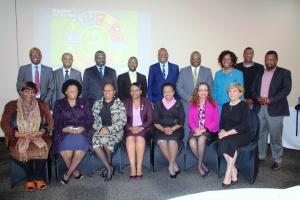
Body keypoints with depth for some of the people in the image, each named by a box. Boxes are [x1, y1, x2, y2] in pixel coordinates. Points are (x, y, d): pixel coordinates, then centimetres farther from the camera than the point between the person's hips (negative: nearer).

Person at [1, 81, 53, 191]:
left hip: (38, 136, 0)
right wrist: (17, 134, -15)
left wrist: (40, 132, -14)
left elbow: (49, 122, 4)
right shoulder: (11, 105, 6)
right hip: (19, 138, 0)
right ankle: (30, 178, -8)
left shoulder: (41, 104, 8)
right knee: (21, 151, -31)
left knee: (42, 148, -31)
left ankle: (39, 177, -11)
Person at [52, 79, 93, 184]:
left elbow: (90, 119, 7)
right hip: (64, 132, 0)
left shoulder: (84, 103, 15)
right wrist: (65, 129, -15)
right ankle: (73, 171, 5)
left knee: (81, 143, -31)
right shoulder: (59, 104, 13)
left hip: (81, 131, 1)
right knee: (66, 154, -26)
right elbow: (56, 122, 4)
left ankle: (68, 173, -11)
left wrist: (83, 128, -13)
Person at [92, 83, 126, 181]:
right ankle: (109, 168, -17)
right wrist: (100, 128, -12)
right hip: (100, 130, 3)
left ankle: (108, 166, -9)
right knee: (95, 141, -29)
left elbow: (122, 121, -4)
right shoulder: (97, 104, 13)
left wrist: (109, 129, -17)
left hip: (115, 131, -3)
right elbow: (94, 119, 8)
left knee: (105, 140, -33)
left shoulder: (119, 104, 4)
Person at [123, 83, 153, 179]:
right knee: (130, 139, -33)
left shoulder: (146, 102, 10)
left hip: (144, 128, -1)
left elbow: (150, 119, 2)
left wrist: (141, 128, -14)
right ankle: (133, 169, -34)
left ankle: (139, 168, -31)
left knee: (140, 138, -34)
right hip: (130, 129, 1)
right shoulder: (126, 103, 13)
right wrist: (130, 128, -13)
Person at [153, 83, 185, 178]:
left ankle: (171, 166, -19)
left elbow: (181, 121, 4)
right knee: (161, 141, -30)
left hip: (176, 129, -1)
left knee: (172, 141, -33)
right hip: (161, 129, 1)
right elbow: (155, 121, 6)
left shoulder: (179, 104, 14)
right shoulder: (158, 104, 16)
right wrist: (163, 129, -13)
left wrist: (172, 128, -14)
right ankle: (174, 165, -16)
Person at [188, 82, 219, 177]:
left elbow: (216, 121, -1)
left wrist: (204, 129, -15)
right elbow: (190, 120, 7)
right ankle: (202, 164, -10)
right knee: (192, 142, -30)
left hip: (209, 131, -2)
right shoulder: (192, 104, 12)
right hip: (196, 131, 2)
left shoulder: (213, 103, 6)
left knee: (201, 139, -34)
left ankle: (199, 165, -13)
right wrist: (195, 129, -14)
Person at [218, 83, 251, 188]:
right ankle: (234, 172, -18)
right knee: (221, 142, -29)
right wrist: (222, 131, -12)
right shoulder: (225, 106, 15)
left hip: (242, 135, -4)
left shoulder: (244, 106, -2)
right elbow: (221, 123, 11)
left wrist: (228, 133, -21)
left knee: (230, 142, -35)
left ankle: (228, 174, -25)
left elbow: (244, 125, -13)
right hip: (227, 134, 4)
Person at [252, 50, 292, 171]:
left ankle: (277, 160, 15)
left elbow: (286, 89, -8)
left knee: (275, 136, 2)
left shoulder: (284, 73, 4)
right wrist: (258, 98, -9)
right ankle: (260, 156, 24)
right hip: (259, 108, 4)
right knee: (260, 134, 10)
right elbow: (253, 89, 12)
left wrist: (270, 100, -17)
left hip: (275, 108, -4)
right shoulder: (259, 73, 16)